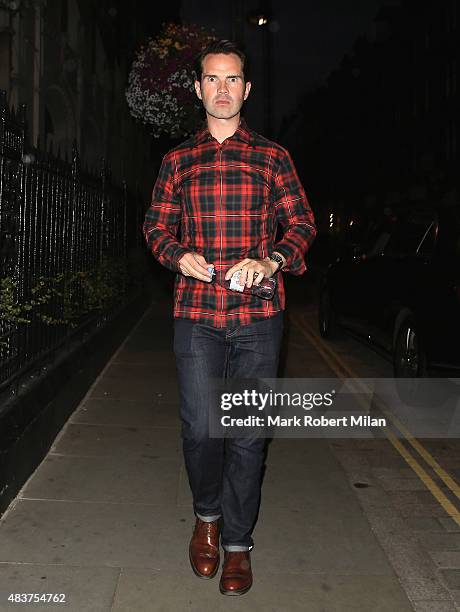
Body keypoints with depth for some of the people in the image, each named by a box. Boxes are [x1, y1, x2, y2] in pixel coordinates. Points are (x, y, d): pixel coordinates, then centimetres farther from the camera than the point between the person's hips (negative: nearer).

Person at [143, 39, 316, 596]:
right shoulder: (177, 161, 13)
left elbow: (302, 223, 7)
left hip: (258, 315, 0)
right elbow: (156, 225, 16)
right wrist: (179, 254, -6)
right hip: (196, 314, 1)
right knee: (200, 428, 1)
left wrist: (270, 262, -13)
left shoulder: (272, 157, 9)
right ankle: (207, 515, 31)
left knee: (248, 433, 4)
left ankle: (238, 543, 21)